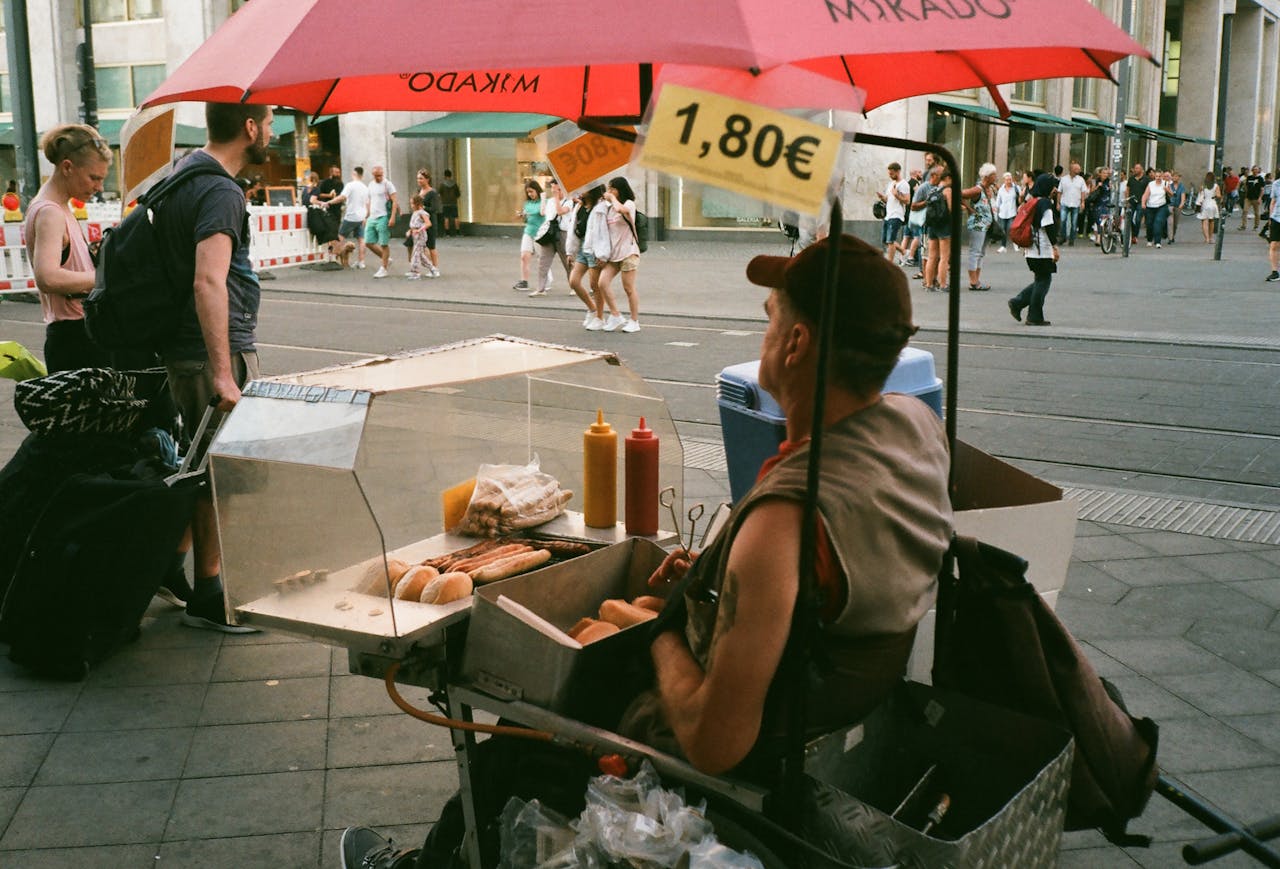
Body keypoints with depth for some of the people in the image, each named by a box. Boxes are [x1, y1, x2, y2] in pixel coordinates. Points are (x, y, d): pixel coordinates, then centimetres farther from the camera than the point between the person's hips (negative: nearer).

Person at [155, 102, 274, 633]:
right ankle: (208, 598, 6)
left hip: (182, 348, 10)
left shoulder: (185, 169, 12)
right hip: (219, 351, -10)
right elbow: (209, 283, -30)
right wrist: (223, 376, -33)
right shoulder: (220, 192, -19)